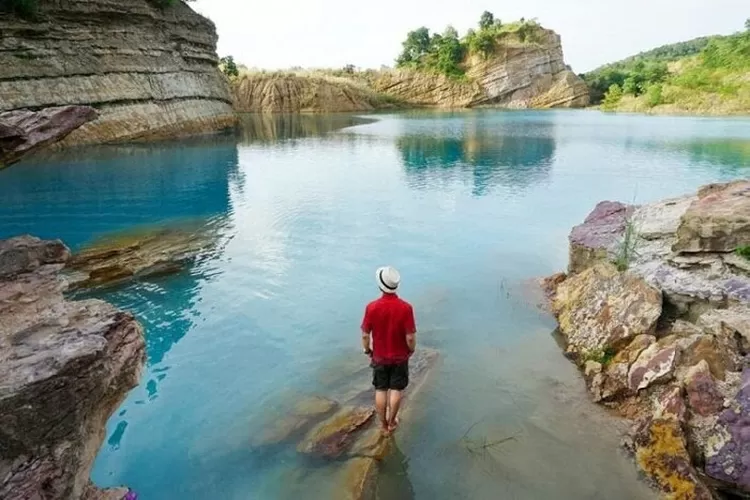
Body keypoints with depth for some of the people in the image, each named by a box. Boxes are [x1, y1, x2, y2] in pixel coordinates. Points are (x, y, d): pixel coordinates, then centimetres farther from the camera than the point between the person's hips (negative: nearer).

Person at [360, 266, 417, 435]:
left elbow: (365, 334, -10)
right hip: (400, 357, -1)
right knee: (396, 390, 18)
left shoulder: (372, 307, -19)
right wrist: (411, 350, 3)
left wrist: (367, 350, 9)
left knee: (380, 391, 17)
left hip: (379, 356, 1)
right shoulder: (405, 308, -21)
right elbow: (410, 337, -17)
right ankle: (391, 421, 32)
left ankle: (384, 426, 29)